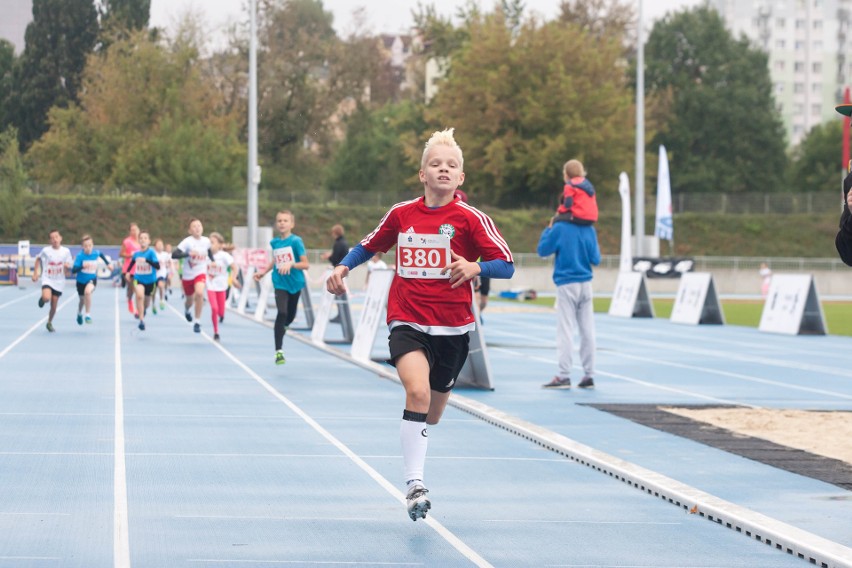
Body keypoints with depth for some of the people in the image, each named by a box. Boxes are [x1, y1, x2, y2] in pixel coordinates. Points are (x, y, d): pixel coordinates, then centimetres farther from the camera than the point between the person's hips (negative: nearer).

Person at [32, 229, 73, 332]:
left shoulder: (66, 251, -6)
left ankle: (49, 323, 31)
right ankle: (42, 298, 9)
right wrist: (35, 273, 5)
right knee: (47, 298, -29)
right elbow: (38, 259, 9)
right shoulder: (46, 250, -9)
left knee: (54, 305, 8)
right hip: (47, 279, -2)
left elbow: (70, 264, 5)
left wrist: (67, 265, -20)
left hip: (59, 282, 2)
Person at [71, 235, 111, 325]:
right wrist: (82, 266, -44)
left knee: (88, 291, -33)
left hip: (92, 279, 0)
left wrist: (108, 263, 17)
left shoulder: (96, 253, -13)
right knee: (82, 300, 20)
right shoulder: (80, 256, -22)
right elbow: (73, 270, -28)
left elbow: (101, 254, 14)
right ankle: (79, 314, 56)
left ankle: (88, 315, -19)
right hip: (81, 280, 0)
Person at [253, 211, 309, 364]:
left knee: (290, 316, 14)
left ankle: (281, 328, 51)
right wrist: (263, 272, 16)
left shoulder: (296, 241, -11)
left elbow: (305, 264, -13)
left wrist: (290, 264, -27)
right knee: (282, 313, -17)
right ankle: (279, 351, -13)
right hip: (280, 283, 1)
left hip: (295, 282, -1)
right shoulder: (274, 242, 1)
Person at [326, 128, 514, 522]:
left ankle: (414, 471, 42)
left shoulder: (470, 219, -4)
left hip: (452, 327, 1)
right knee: (418, 391, -27)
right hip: (407, 323, 0)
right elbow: (369, 246, 20)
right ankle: (414, 483, -26)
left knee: (431, 413, 13)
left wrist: (476, 267, -25)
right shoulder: (401, 215, 3)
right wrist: (343, 267, 3)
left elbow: (506, 265, -6)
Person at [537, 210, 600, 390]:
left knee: (565, 330, -4)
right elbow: (596, 260, 3)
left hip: (567, 285, -4)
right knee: (587, 330, 6)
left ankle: (564, 376, -8)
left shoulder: (559, 229, -10)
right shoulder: (589, 230, 3)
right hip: (586, 285, 4)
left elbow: (542, 250, -2)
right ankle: (589, 375, 8)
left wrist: (548, 229, 8)